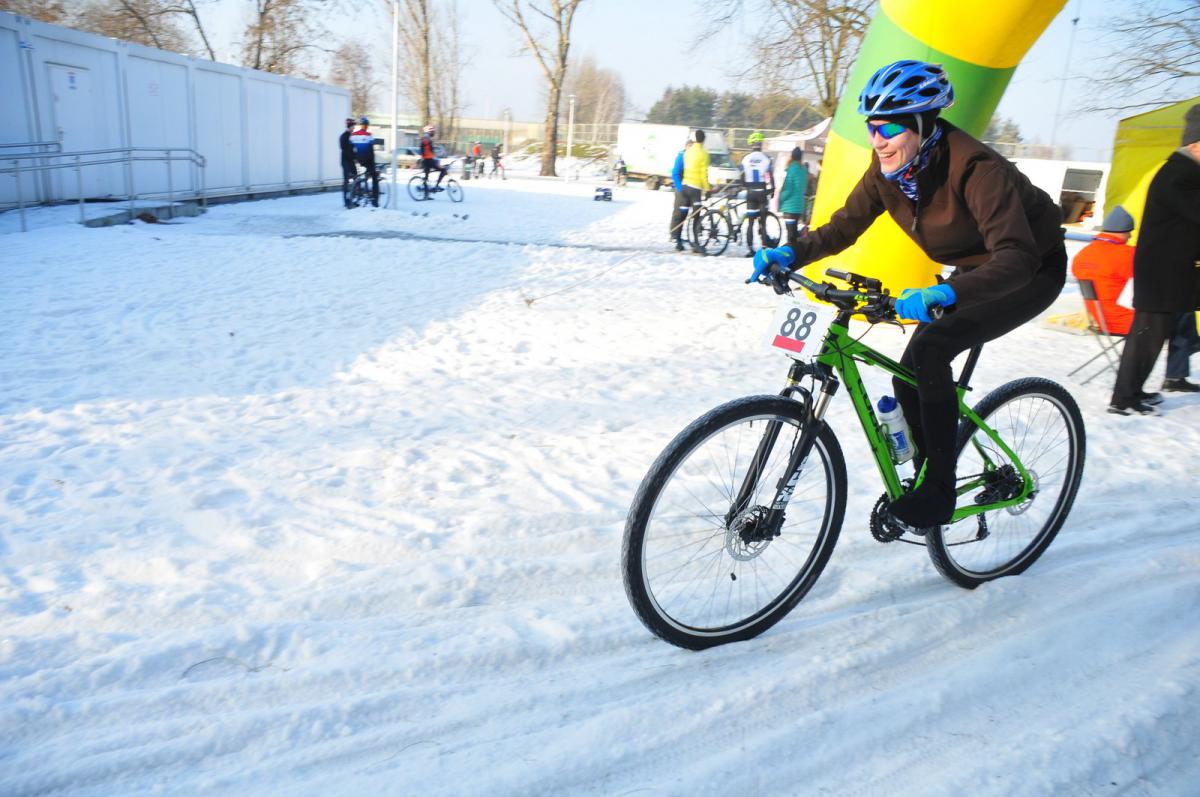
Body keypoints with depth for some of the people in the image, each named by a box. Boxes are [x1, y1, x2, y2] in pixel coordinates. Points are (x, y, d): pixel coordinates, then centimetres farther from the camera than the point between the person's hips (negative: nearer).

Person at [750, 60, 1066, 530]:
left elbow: (1016, 257, -41)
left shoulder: (974, 168, -33)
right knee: (909, 377, -4)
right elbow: (846, 225, -7)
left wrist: (943, 294, -57)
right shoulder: (888, 167, -12)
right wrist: (791, 255, -24)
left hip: (1033, 271, -7)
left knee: (929, 349, -27)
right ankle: (926, 477, 18)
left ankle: (938, 492, -16)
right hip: (975, 271, 7)